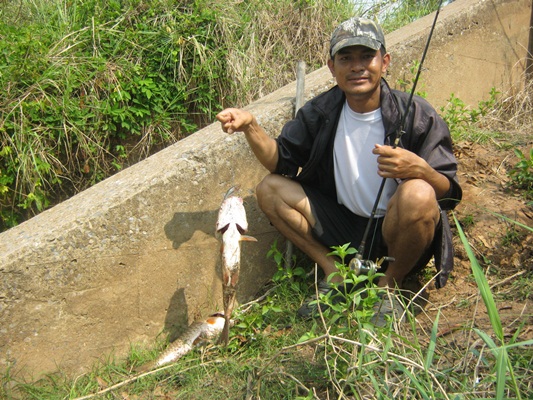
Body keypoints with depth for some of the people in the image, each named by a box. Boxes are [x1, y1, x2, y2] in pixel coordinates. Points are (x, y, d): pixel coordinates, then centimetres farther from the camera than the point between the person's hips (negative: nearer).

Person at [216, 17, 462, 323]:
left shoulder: (416, 114, -15)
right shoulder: (320, 112, -3)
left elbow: (451, 193, -16)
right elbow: (280, 162, -2)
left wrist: (420, 169, -39)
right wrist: (251, 127, -19)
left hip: (395, 231, -4)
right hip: (346, 227, 4)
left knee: (418, 194, -37)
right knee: (270, 189, -7)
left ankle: (391, 283, -7)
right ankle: (335, 272, -1)